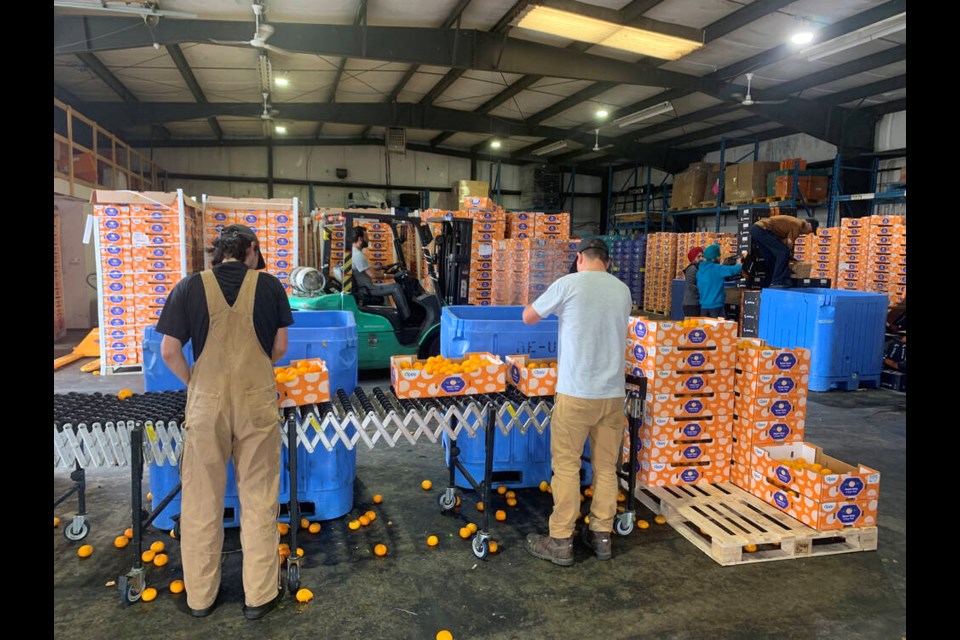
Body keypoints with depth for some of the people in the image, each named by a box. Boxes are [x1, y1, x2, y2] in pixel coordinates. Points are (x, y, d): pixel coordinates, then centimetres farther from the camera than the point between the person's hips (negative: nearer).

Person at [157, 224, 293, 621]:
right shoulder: (269, 285, -2)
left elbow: (169, 352, -1)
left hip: (206, 404, 1)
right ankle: (259, 596, 21)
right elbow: (279, 348, 4)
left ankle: (199, 596, 28)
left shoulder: (190, 286, -1)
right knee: (258, 501, 10)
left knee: (202, 502, 14)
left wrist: (194, 383, 14)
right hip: (257, 404, 0)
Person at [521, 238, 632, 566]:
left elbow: (528, 317, 4)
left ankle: (560, 542, 12)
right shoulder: (623, 290, 6)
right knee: (606, 467, 14)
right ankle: (601, 535, 25)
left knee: (566, 467, 5)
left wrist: (556, 311, 23)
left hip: (575, 392, -5)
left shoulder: (569, 284, -8)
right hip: (613, 392, 5)